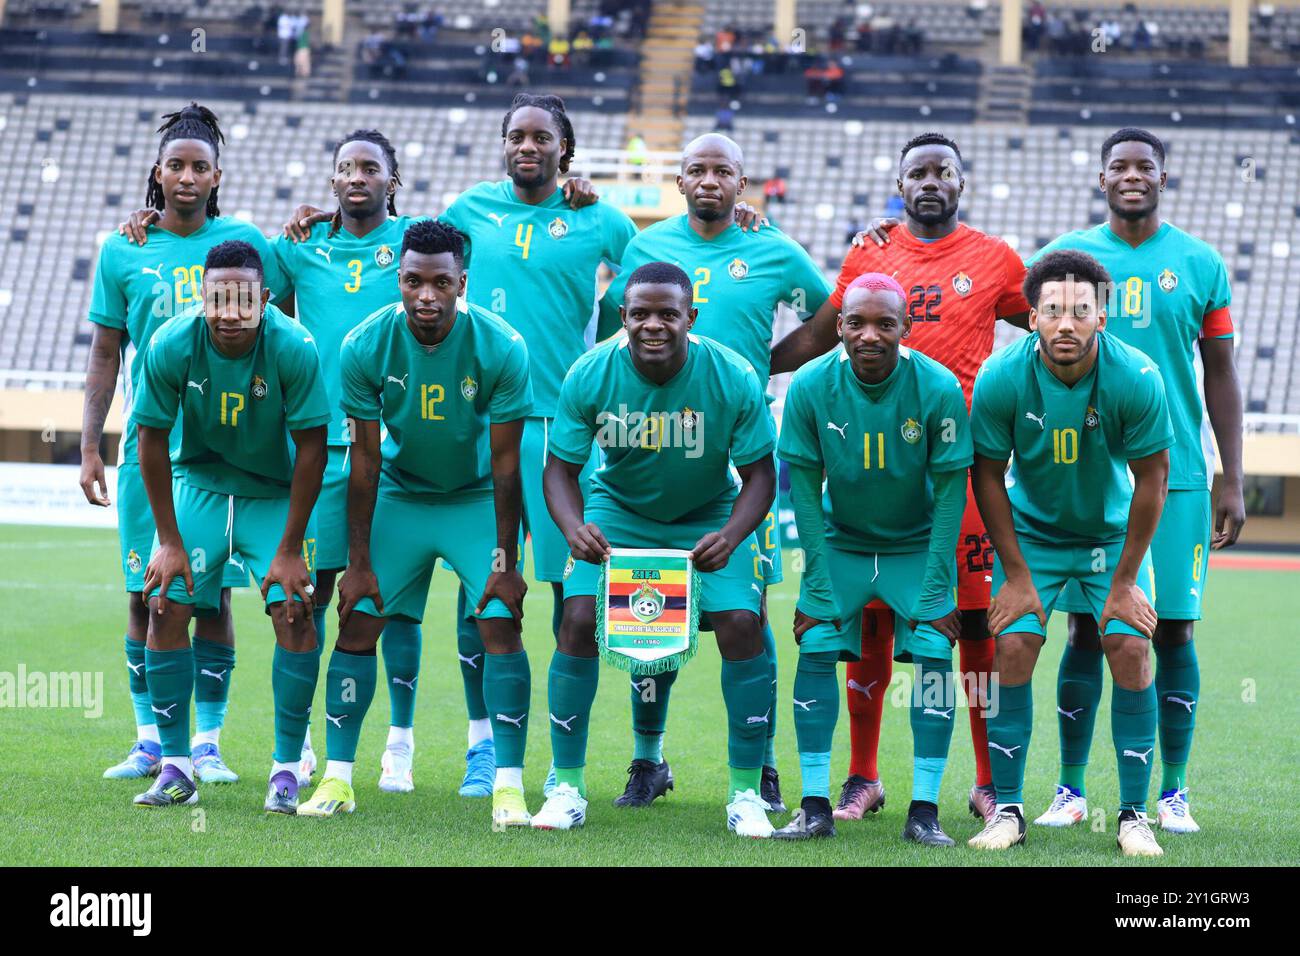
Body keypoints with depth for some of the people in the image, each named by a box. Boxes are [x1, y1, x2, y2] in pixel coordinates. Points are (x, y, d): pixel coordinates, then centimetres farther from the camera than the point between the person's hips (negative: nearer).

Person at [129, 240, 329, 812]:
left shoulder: (293, 349, -26)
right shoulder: (171, 346, -21)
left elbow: (311, 447, -17)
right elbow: (152, 441, -8)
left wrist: (290, 550, -17)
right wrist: (168, 541, -8)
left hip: (275, 493, -2)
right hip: (198, 483, 2)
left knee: (294, 611, -15)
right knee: (165, 606, -9)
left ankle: (287, 770, -5)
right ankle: (176, 768, 1)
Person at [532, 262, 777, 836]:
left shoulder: (732, 378, -23)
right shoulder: (591, 375, -21)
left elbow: (760, 474, -16)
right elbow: (561, 467, -13)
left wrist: (729, 536, -35)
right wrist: (573, 527, -35)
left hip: (708, 515, 0)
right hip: (618, 510, 1)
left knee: (739, 624, -17)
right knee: (579, 619, -17)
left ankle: (745, 793, -1)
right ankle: (567, 787, -3)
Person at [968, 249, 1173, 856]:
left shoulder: (1136, 379, -25)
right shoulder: (1001, 379, -23)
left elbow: (1151, 477, -14)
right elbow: (988, 474, -9)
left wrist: (1124, 582, -11)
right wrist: (1016, 575, -9)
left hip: (1114, 532, 0)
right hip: (1031, 531, 0)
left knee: (1131, 650, -12)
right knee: (1013, 649, -12)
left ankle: (1134, 814, -1)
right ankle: (1007, 808, 0)